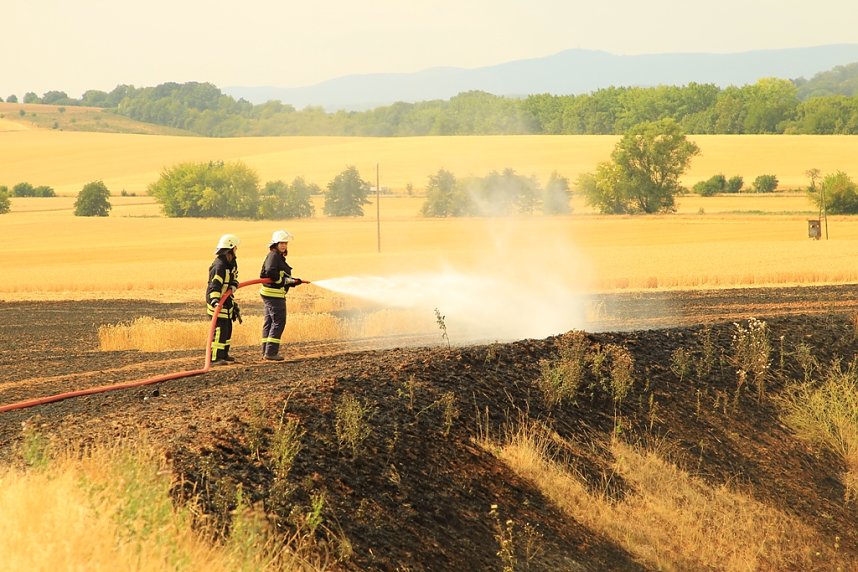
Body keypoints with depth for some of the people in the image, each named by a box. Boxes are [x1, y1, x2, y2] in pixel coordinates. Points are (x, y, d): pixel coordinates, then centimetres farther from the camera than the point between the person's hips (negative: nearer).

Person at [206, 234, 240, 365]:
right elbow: (214, 285, -31)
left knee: (228, 328, 17)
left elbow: (234, 278, 14)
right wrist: (215, 300, -43)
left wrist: (233, 286, -9)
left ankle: (224, 354, 29)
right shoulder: (219, 266, -23)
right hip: (217, 302, -10)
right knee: (220, 329, -12)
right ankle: (215, 358, -11)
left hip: (227, 300, 10)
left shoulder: (231, 263, 9)